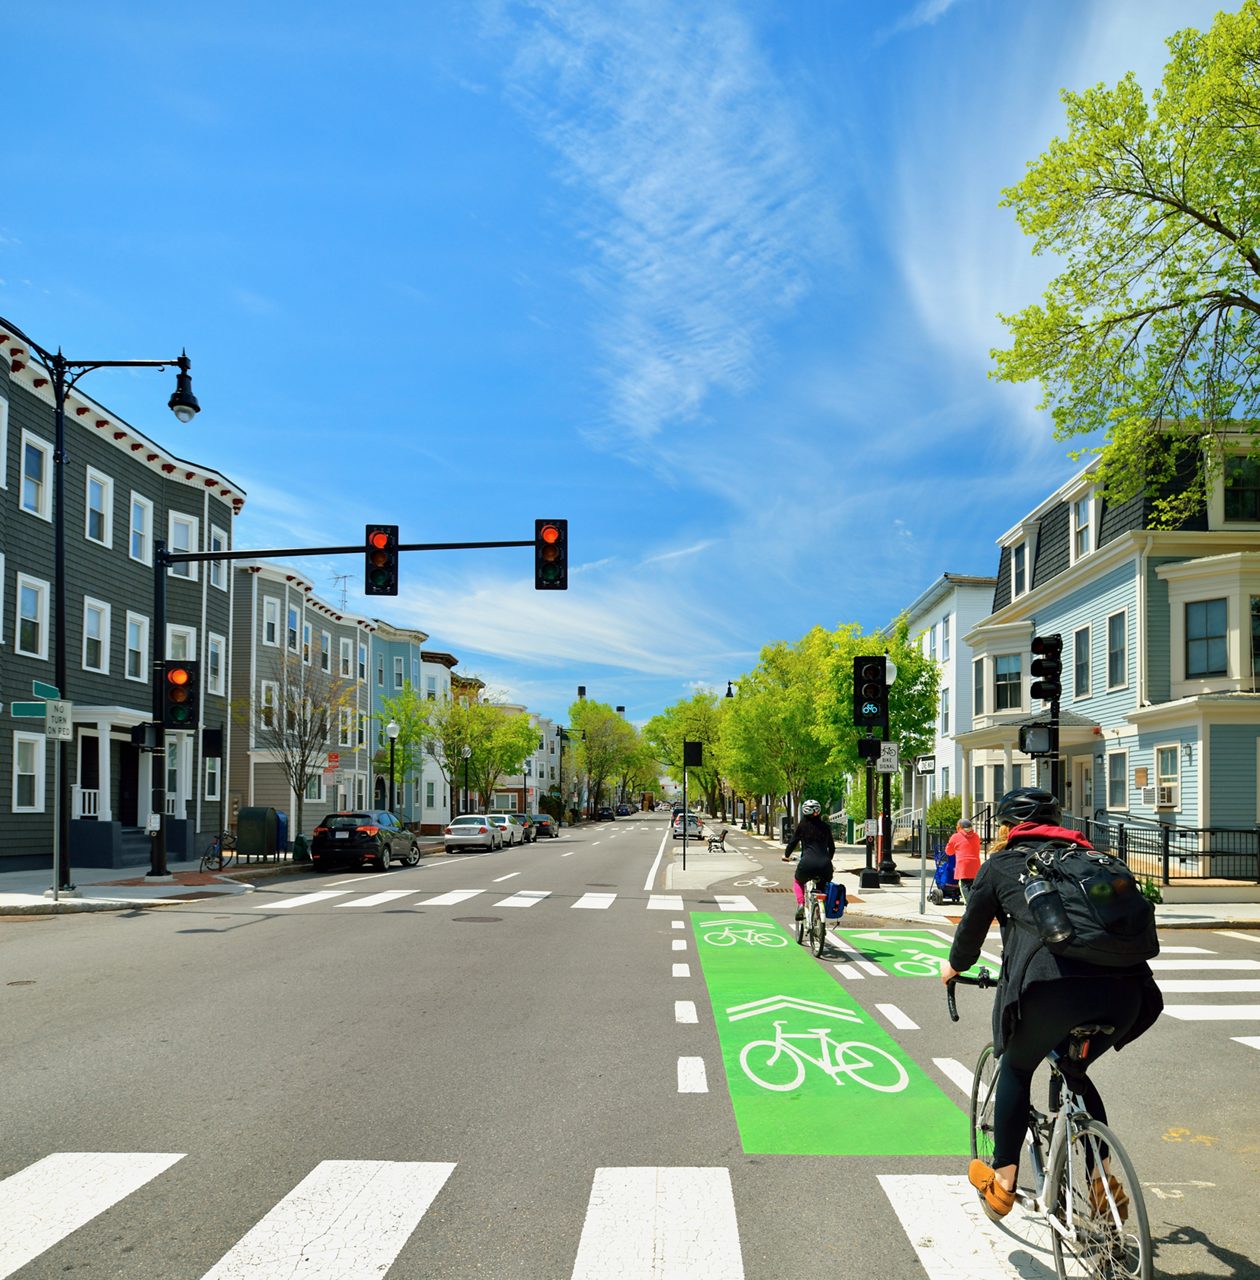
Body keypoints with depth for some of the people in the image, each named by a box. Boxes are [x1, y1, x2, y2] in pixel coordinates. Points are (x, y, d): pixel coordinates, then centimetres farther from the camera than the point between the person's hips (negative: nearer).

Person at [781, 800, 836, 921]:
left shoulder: (802, 826, 7)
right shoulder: (825, 827, 15)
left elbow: (793, 841, 13)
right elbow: (832, 847, 24)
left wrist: (786, 855, 31)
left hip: (807, 862, -2)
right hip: (824, 864, 2)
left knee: (798, 881, 28)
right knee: (826, 884, 31)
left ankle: (800, 904, 5)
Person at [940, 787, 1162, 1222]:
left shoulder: (1000, 865, 17)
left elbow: (972, 927, 26)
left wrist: (954, 966, 47)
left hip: (1053, 986, -4)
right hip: (1126, 986, 4)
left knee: (1016, 1068, 23)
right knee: (1075, 1071, 30)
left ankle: (1003, 1182, 24)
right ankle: (1104, 1181, 24)